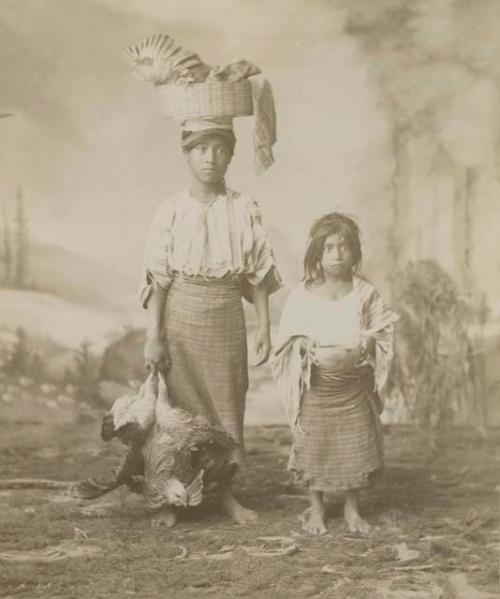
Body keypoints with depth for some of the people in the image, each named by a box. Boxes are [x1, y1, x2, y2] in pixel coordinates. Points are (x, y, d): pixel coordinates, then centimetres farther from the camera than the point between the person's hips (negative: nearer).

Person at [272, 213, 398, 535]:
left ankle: (352, 508, 24)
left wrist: (365, 344, -17)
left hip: (354, 383, 1)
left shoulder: (365, 293, -1)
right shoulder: (303, 295, -3)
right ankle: (316, 508, 24)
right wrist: (307, 348, -18)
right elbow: (291, 339, 1)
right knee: (314, 445, 5)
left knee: (358, 445, 4)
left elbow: (380, 337, 3)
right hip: (316, 384, -1)